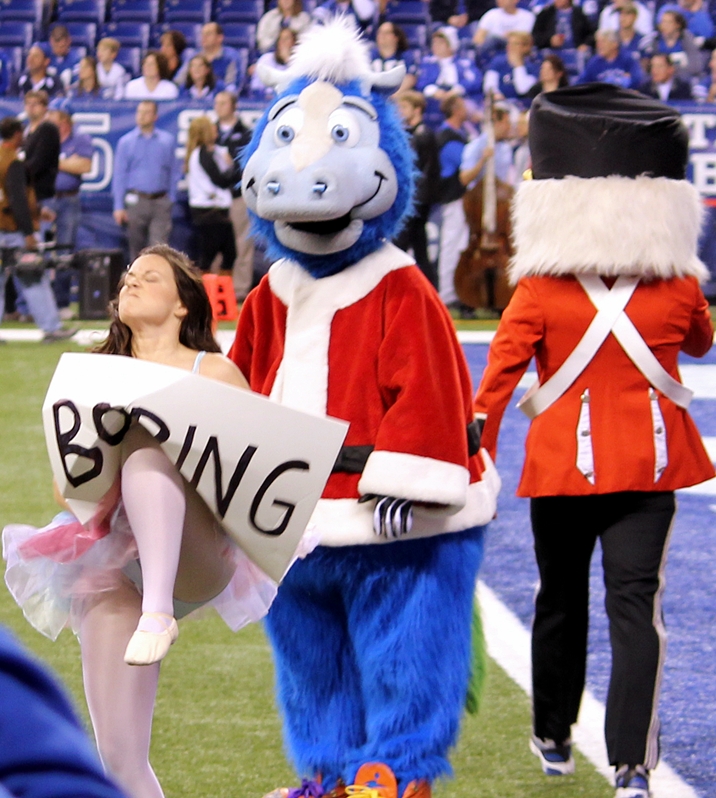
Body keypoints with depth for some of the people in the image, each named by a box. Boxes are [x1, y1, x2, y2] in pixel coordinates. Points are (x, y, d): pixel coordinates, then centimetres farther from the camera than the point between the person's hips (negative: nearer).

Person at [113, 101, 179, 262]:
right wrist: (119, 206, -2)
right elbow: (119, 175, 4)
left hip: (160, 202, 0)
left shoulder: (167, 140, 8)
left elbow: (173, 173, 11)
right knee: (136, 249, 7)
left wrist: (171, 199, 3)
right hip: (136, 201, 0)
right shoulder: (126, 142, 6)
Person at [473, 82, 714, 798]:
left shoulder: (540, 289, -8)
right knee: (636, 604, -2)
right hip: (649, 463, 0)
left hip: (563, 462, 0)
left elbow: (498, 376, -10)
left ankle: (553, 739, 33)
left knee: (560, 599, 18)